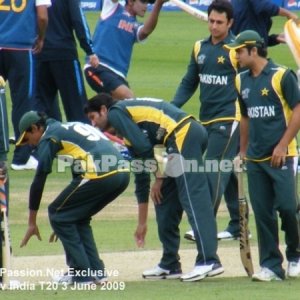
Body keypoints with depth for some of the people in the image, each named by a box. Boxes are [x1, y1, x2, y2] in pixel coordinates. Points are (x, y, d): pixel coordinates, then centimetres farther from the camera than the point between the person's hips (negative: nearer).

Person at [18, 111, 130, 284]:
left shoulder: (48, 138, 8)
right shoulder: (71, 128, 32)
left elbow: (39, 181, 5)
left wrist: (32, 223, 11)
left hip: (99, 174, -8)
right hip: (123, 173, 8)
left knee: (57, 213, 9)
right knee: (78, 216, 25)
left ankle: (82, 274, 4)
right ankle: (96, 271, 18)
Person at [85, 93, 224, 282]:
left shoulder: (116, 112, 5)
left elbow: (143, 147, -9)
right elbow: (141, 176, 33)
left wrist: (158, 177, 4)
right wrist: (142, 223, 36)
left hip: (182, 136, -9)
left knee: (193, 199, -15)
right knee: (163, 198, 16)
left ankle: (209, 261, -23)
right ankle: (170, 265, 19)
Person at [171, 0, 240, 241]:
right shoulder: (200, 48, 11)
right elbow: (189, 83, 16)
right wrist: (172, 108, 3)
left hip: (229, 119, -7)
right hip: (207, 120, 7)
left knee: (215, 170, -12)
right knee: (227, 173, 12)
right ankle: (238, 225, 18)